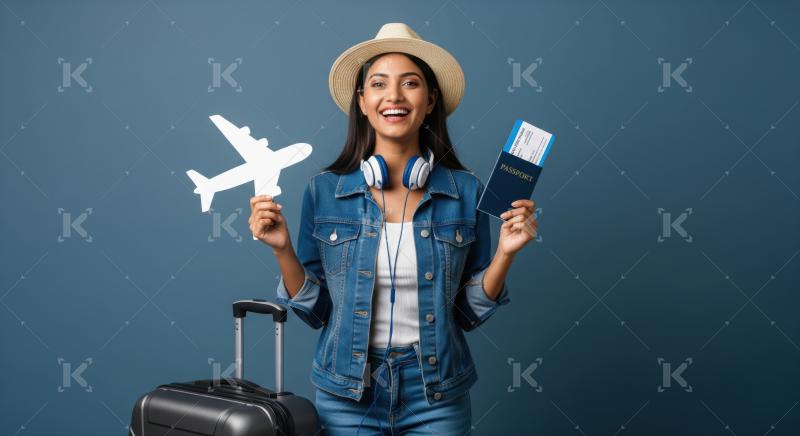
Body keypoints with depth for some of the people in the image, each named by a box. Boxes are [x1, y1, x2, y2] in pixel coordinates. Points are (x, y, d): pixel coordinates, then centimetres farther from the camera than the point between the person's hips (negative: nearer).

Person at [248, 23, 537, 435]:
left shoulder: (465, 192, -6)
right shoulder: (324, 191, -7)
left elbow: (468, 312, 1)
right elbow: (315, 310, 0)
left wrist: (505, 252, -13)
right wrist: (282, 248, -13)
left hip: (437, 396, 1)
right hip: (346, 393, 0)